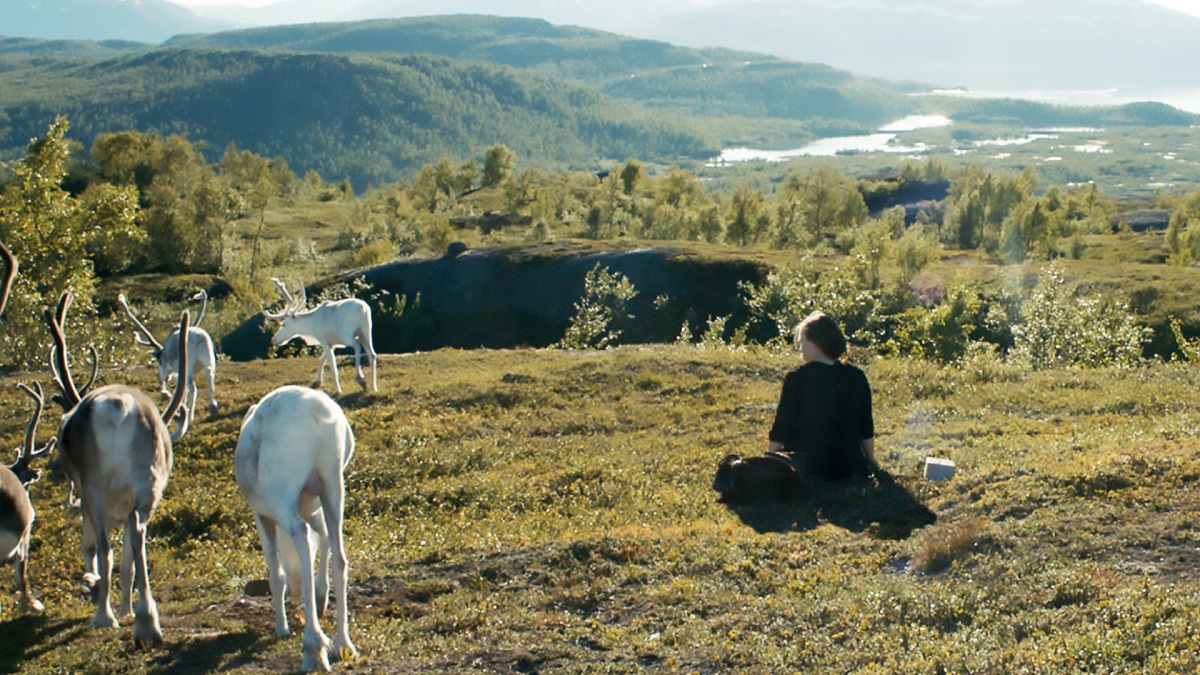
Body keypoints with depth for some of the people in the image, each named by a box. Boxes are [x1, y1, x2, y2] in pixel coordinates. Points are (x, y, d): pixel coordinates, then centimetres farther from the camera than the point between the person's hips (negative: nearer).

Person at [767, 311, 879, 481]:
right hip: (848, 466, 4)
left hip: (807, 469, -4)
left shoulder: (797, 379, -11)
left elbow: (780, 428, -7)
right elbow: (867, 429, 8)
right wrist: (871, 461, 23)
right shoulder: (857, 378, 1)